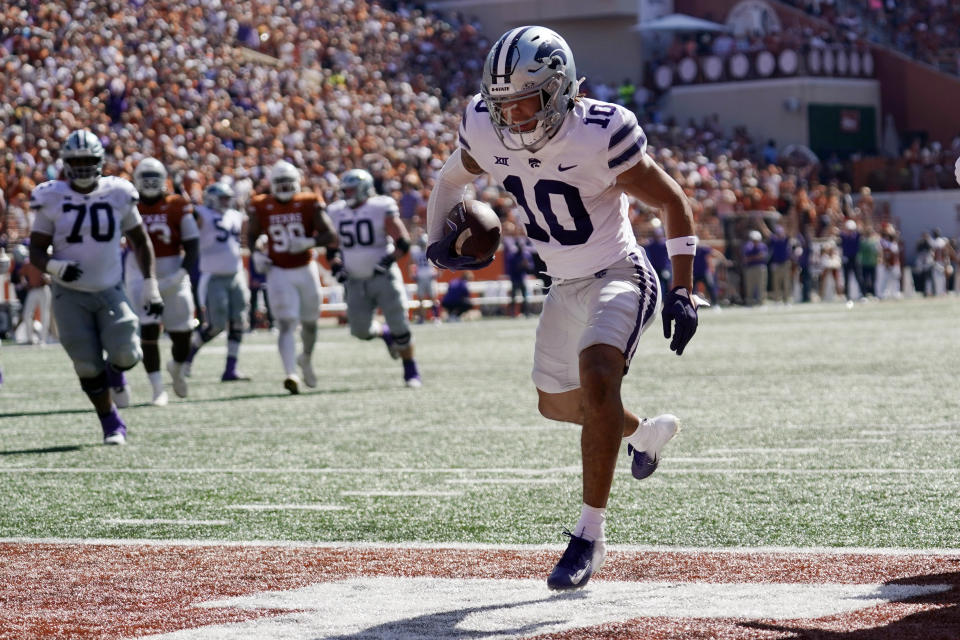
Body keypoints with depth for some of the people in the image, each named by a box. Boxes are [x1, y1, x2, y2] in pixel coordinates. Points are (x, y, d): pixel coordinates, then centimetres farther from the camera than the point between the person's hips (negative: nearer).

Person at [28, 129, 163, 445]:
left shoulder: (118, 194, -1)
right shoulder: (52, 199, -5)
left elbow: (140, 241, 10)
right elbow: (36, 251, -1)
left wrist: (150, 285, 3)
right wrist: (55, 267, -23)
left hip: (111, 290, 1)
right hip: (70, 294, -1)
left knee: (126, 354, -15)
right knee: (88, 367, -2)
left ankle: (115, 372, 23)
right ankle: (112, 426, 17)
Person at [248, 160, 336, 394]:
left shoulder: (309, 204, -7)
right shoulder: (262, 207, -2)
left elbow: (330, 234, -10)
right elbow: (252, 235, 13)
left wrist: (309, 242, -28)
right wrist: (257, 253, -6)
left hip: (306, 270, 1)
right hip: (278, 272, -1)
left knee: (309, 323, 16)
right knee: (287, 324, -15)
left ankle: (306, 359, 44)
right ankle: (291, 374, -25)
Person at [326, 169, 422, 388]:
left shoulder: (382, 209, -9)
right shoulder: (337, 213, 6)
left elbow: (403, 242, -9)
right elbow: (332, 249, 16)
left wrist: (388, 261, -22)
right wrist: (337, 267, -2)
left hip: (383, 277, -4)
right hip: (356, 282, 4)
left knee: (399, 326, -5)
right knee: (360, 329, -4)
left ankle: (411, 371, 12)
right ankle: (385, 334, 30)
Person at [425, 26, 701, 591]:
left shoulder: (599, 136, -27)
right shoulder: (487, 133, -12)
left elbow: (673, 202, -15)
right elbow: (451, 180, 13)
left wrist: (683, 290, -16)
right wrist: (439, 241, -2)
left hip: (619, 278, -7)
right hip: (566, 286, 7)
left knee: (596, 374, -30)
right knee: (557, 403, 19)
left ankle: (591, 533, -23)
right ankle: (646, 432, 51)